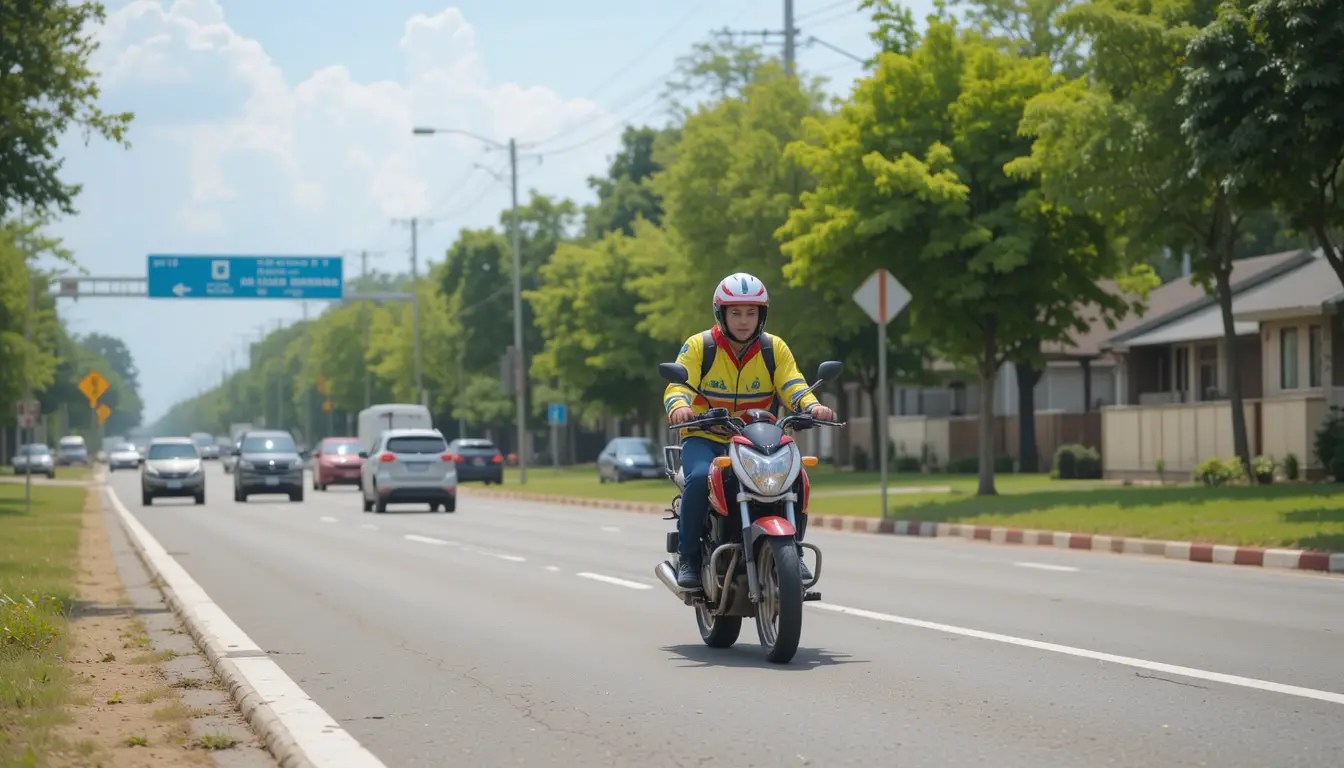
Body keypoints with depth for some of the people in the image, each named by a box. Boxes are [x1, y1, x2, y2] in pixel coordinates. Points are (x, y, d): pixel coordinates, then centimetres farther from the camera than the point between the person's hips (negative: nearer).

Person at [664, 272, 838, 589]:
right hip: (705, 438, -2)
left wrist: (812, 406, -29)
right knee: (700, 478, -34)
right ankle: (688, 557, -18)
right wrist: (679, 407, -38)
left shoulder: (775, 349, 5)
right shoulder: (698, 347, -2)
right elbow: (678, 385, -14)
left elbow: (793, 386, -6)